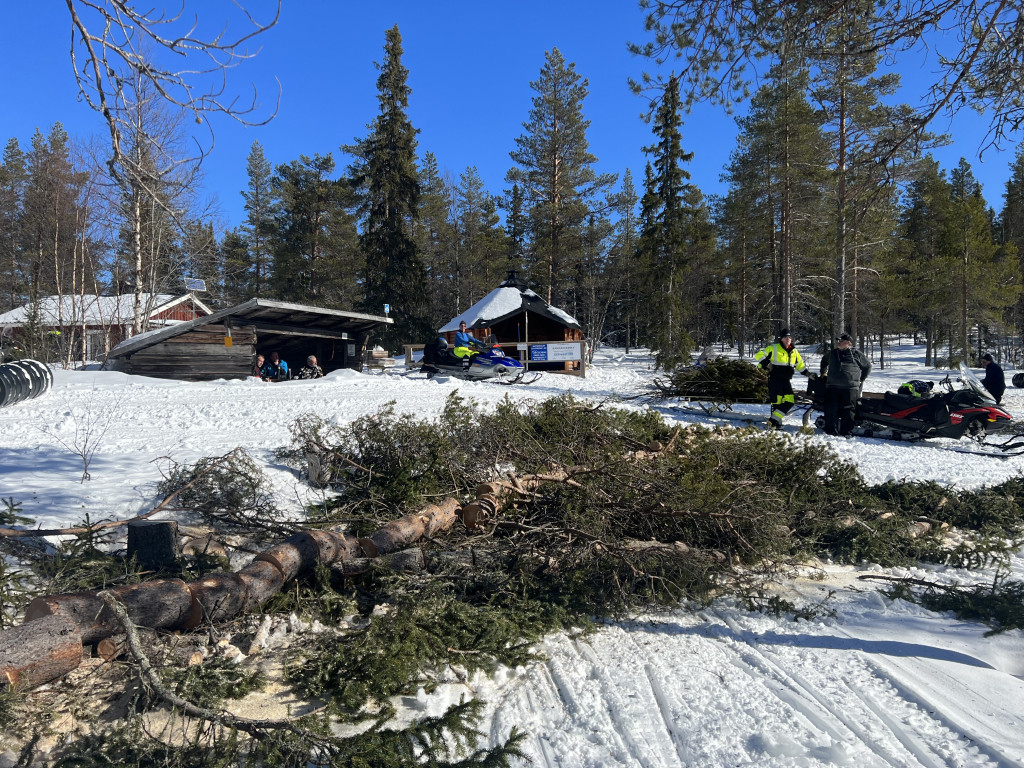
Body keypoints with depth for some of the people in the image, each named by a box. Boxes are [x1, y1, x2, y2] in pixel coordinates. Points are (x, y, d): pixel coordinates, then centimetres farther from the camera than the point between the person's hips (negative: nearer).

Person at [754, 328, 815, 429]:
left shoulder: (794, 351, 14)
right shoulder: (773, 348, -5)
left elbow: (800, 364, 25)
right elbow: (758, 356, -6)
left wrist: (808, 374, 16)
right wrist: (767, 364, -14)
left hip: (787, 381, 6)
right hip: (775, 380, -6)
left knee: (790, 401, -5)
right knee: (777, 402, -4)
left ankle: (774, 420, 0)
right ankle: (775, 424, 7)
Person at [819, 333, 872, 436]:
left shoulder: (857, 354, 6)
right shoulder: (833, 353, 17)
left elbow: (867, 366, 17)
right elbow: (824, 361, 38)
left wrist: (861, 380, 16)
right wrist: (823, 373, 32)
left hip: (851, 387, -3)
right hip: (832, 387, 3)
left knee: (848, 410, -4)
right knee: (831, 410, 0)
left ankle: (846, 432, 0)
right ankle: (831, 431, 5)